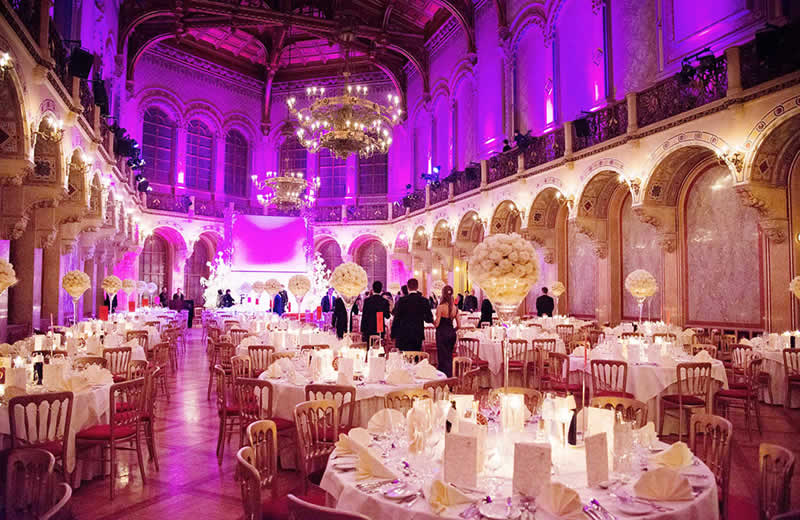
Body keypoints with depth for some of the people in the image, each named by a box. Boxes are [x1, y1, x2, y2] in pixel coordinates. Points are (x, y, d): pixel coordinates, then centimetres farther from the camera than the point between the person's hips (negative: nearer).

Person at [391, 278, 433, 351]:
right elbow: (429, 319, 2)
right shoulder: (424, 300, -1)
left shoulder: (402, 300, -7)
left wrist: (393, 335, 2)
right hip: (418, 335, 2)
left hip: (403, 335, -2)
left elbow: (396, 318, -5)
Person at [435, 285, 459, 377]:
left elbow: (437, 324, -13)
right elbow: (458, 325, 4)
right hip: (452, 334, 5)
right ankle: (449, 377, 25)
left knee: (443, 357, 2)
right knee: (449, 356, 17)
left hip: (442, 334, -5)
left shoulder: (440, 307, -14)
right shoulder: (455, 308, 1)